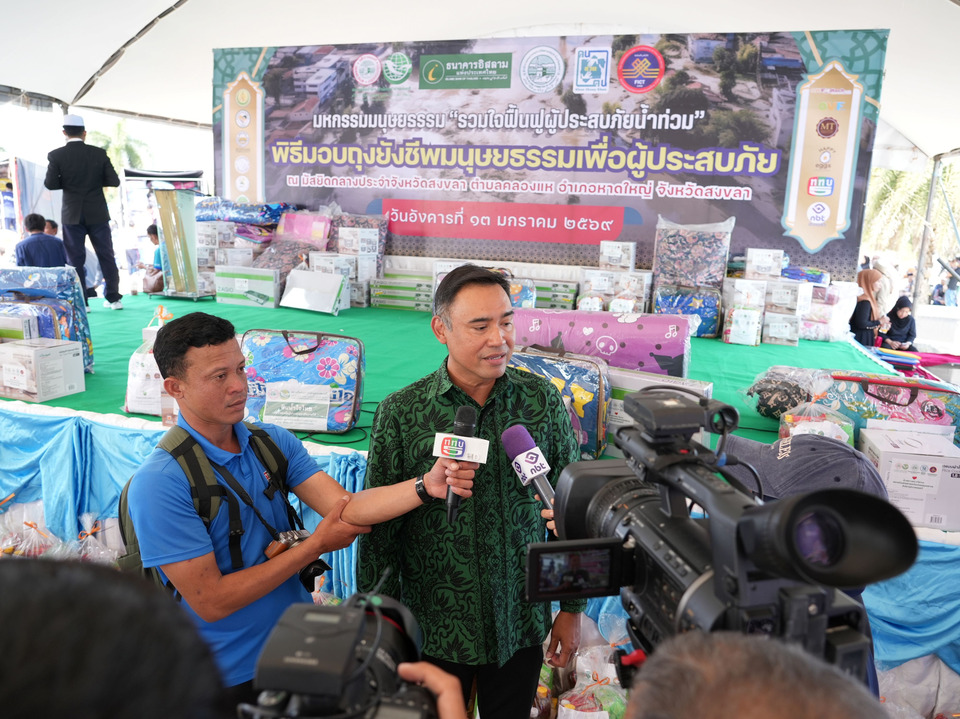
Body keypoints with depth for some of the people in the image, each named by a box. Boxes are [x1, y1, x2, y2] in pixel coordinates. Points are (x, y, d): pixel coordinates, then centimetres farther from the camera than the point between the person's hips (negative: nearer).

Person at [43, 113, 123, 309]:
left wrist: (68, 183, 11)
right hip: (97, 214, 1)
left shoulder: (56, 155, -5)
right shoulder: (99, 153, -2)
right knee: (106, 256, 8)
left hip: (72, 215, -1)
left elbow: (50, 184, -8)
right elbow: (114, 181, -4)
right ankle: (113, 298, 10)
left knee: (76, 258, 5)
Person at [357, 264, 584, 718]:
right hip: (434, 630, -1)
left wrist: (572, 608, 4)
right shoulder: (399, 414, -12)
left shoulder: (543, 401, -7)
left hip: (522, 625, 2)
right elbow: (377, 531, -4)